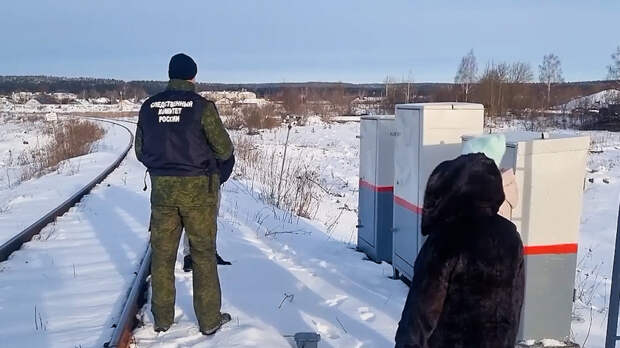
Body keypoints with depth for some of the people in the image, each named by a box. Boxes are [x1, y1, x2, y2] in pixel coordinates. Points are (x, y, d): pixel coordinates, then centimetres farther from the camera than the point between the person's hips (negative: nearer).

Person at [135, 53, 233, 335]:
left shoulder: (149, 106, 3)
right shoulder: (202, 106, -10)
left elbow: (140, 151, 9)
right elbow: (224, 150, -7)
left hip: (162, 188, 4)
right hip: (197, 188, -3)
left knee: (162, 253, 14)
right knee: (203, 253, 7)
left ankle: (162, 317, 24)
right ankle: (209, 319, 15)